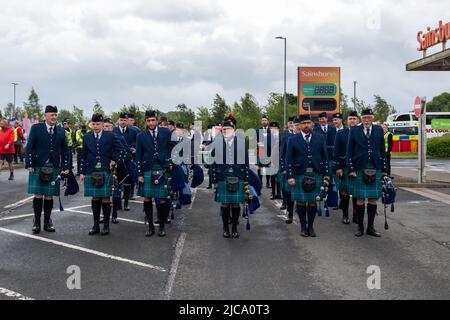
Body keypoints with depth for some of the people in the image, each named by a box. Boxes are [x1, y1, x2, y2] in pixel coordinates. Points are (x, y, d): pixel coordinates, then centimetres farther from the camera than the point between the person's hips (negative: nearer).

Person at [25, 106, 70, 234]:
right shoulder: (36, 128, 0)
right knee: (38, 195, -2)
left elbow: (65, 150, 11)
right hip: (38, 167, -2)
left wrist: (66, 166, 5)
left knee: (49, 196, 4)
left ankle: (47, 222, 14)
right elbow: (29, 147, -1)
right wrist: (29, 164, -8)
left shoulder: (61, 131, 9)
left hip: (54, 168, 2)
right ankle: (36, 222, 8)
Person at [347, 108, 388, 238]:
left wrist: (384, 169, 6)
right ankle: (360, 227, 11)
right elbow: (349, 151, 2)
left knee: (373, 199, 5)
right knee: (360, 199, 2)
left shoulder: (379, 130, 7)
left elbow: (383, 151, 9)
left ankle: (371, 227, 14)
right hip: (359, 169, -2)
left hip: (375, 169, 2)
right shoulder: (354, 130, 2)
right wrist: (351, 169, -5)